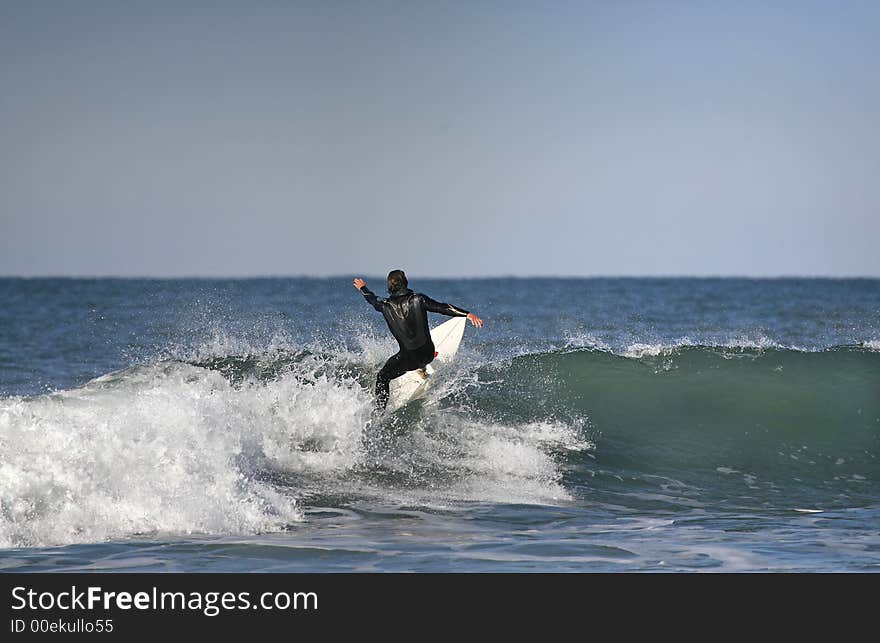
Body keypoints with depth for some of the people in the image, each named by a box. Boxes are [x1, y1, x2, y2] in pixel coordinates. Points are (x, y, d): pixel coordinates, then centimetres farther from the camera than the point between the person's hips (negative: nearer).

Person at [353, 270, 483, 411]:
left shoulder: (386, 306, -8)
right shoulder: (418, 299, -11)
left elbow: (373, 300, 14)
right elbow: (443, 308, -15)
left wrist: (363, 288, 35)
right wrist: (467, 314, -15)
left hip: (409, 357, -2)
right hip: (428, 354, 2)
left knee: (382, 377, 16)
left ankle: (379, 411, 6)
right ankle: (421, 369, 45)